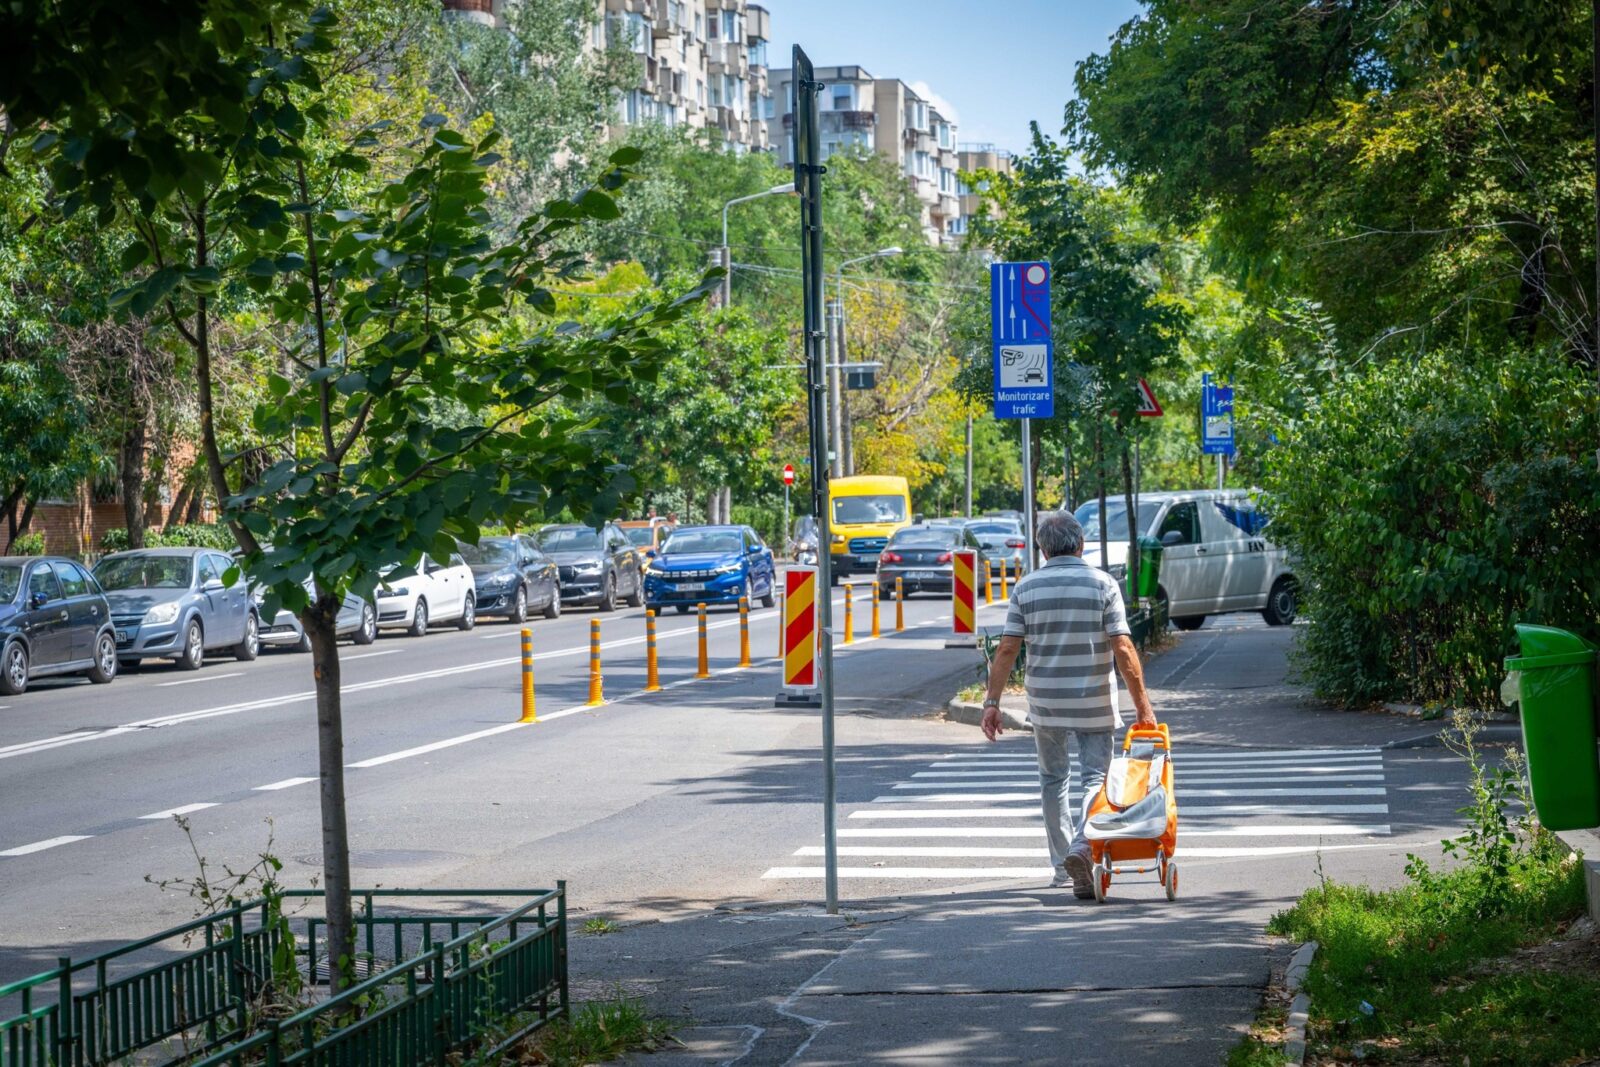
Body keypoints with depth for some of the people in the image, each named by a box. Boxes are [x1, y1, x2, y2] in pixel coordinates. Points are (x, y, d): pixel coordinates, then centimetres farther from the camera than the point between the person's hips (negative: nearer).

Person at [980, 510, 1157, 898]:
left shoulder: (1026, 587, 0)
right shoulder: (1103, 585, -5)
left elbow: (1007, 650, -4)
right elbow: (1123, 649, -10)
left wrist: (992, 701, 1)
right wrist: (1143, 705, -7)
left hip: (1045, 704, 2)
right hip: (1095, 705, -2)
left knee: (1053, 781, 16)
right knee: (1096, 778, 4)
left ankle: (1062, 867, 21)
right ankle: (1081, 848, -21)